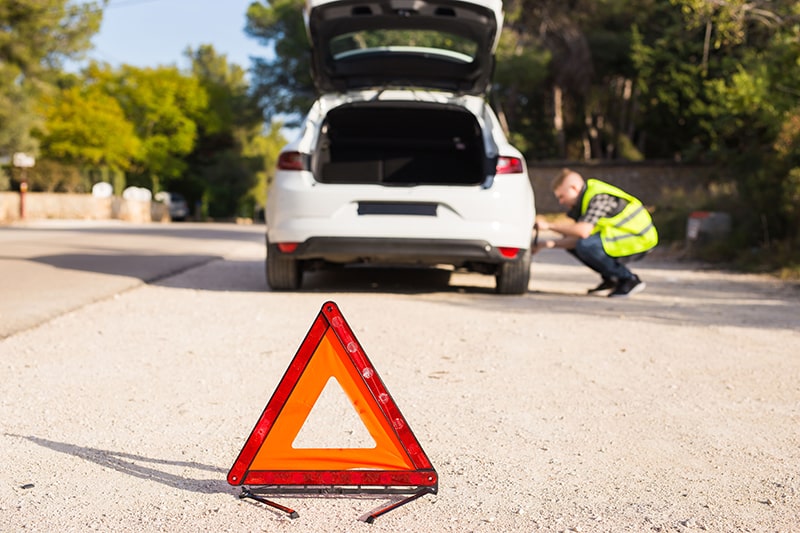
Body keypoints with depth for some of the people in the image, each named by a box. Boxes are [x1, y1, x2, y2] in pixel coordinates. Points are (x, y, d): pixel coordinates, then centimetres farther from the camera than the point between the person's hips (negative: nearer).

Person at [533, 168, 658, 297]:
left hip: (639, 241, -10)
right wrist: (552, 244, -13)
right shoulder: (586, 197, 7)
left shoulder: (599, 197, -22)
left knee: (586, 246, -30)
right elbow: (578, 236, 1)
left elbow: (583, 231, -36)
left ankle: (629, 280, -13)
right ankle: (610, 279, 11)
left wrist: (548, 225, -30)